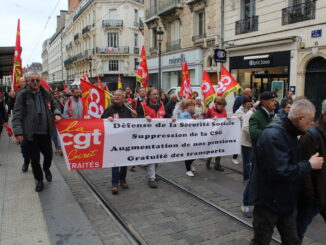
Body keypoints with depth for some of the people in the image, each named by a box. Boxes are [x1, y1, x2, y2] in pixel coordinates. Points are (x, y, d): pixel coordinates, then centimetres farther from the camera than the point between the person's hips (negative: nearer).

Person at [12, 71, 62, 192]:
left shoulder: (46, 94, 6)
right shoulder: (22, 95, -6)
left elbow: (54, 105, 21)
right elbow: (17, 115, -8)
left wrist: (56, 114, -1)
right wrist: (18, 132, -15)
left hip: (45, 132, 3)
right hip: (31, 133, -3)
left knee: (48, 154, 12)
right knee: (35, 159, 7)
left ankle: (46, 169, 44)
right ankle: (39, 180, 27)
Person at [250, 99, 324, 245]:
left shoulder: (289, 132, 5)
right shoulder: (274, 135, -27)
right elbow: (281, 171, -33)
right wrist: (309, 165, -21)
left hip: (287, 202, 9)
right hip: (269, 203, -9)